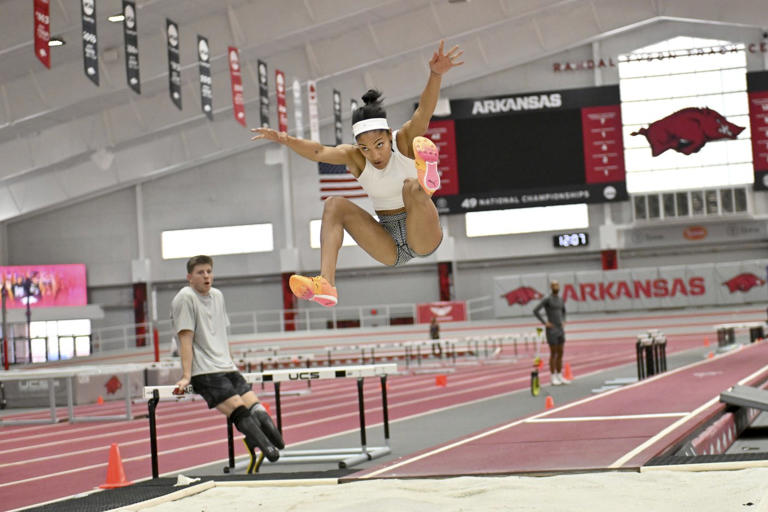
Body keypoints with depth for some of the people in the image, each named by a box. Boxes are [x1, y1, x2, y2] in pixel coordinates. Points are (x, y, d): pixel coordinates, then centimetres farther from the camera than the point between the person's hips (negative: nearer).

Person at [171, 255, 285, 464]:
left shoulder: (217, 296, 19)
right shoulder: (185, 298, -4)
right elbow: (186, 339, -9)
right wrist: (186, 376, -14)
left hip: (227, 369, 8)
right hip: (204, 373, -7)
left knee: (256, 409, -13)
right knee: (238, 410, -23)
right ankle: (266, 448, -33)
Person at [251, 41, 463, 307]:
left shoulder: (405, 140, -12)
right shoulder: (354, 157, -5)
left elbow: (424, 111, -30)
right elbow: (319, 151, -23)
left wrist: (435, 74, -49)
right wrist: (285, 140, -42)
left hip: (423, 239, -4)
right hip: (390, 249, 4)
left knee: (412, 187, -30)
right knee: (334, 205, -15)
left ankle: (426, 181, -71)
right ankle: (326, 284, -32)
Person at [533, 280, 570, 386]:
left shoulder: (560, 299, 11)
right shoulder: (547, 299, -11)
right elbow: (536, 311, -16)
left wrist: (563, 321, 14)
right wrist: (544, 323, -15)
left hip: (561, 330, 7)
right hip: (552, 330, -7)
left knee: (560, 353, 8)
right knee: (553, 354, -3)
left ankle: (560, 377, 15)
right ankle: (553, 378, 5)